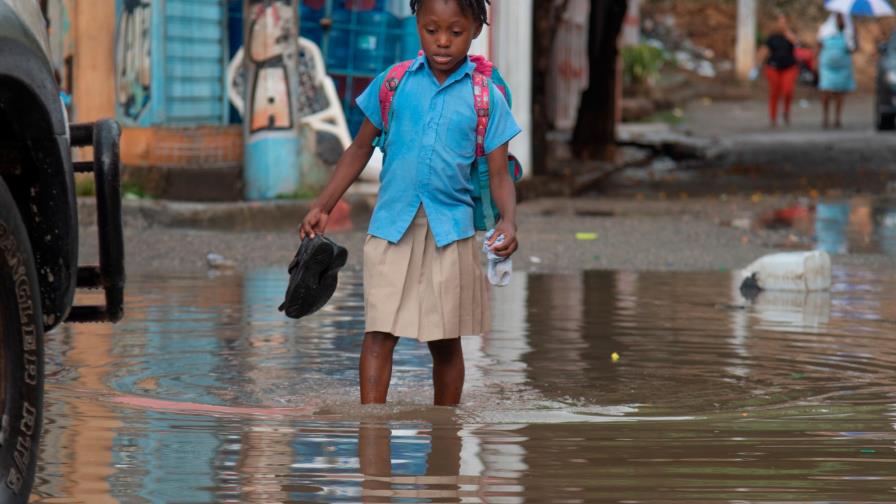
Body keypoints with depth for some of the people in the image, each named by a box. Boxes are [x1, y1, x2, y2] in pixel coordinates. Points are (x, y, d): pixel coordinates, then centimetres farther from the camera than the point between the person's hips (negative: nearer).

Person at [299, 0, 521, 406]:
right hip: (391, 226, 0)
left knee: (445, 341, 8)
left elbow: (499, 173, 2)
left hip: (450, 230, 0)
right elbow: (360, 149, 14)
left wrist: (508, 221, -17)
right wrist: (321, 208, 10)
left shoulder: (485, 97, 2)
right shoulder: (393, 83, 5)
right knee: (379, 332, -10)